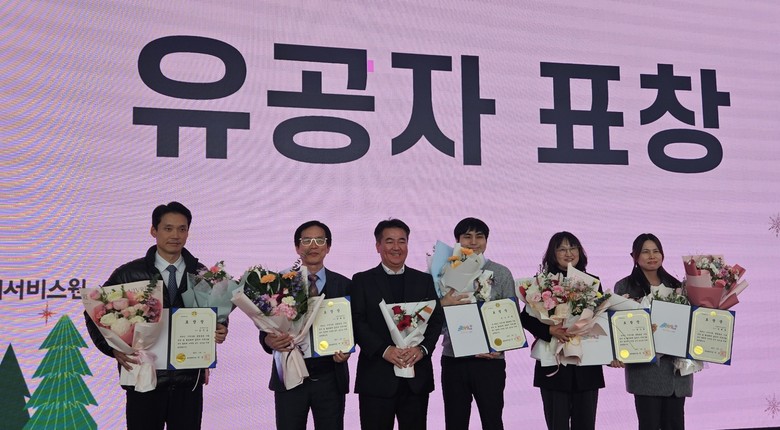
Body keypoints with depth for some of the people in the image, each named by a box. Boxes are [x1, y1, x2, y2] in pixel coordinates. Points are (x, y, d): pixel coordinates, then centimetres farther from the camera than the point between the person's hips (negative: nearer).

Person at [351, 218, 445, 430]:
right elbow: (357, 322, -4)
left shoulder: (424, 280, 13)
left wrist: (423, 348, -11)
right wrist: (384, 350, -17)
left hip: (417, 378, 2)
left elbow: (437, 319, 6)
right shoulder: (362, 281, 5)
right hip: (376, 377, -2)